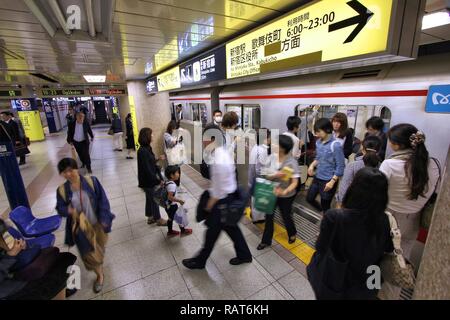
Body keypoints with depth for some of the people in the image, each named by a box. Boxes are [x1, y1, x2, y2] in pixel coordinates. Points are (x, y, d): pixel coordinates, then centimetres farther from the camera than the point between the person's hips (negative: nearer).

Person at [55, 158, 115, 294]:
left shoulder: (92, 181, -15)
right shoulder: (62, 190, -10)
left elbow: (103, 200, -12)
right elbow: (60, 208, 1)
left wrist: (104, 220, -16)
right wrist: (68, 210, -24)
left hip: (98, 224, 0)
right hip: (81, 228, 1)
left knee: (99, 249, 23)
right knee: (90, 254, 12)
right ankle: (100, 275, 39)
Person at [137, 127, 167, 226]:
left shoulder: (147, 148, 2)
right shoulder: (143, 151, -27)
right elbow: (147, 169, -26)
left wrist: (157, 159, 11)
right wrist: (158, 180, -21)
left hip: (149, 179, 9)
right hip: (148, 181, -9)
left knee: (150, 198, 22)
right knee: (154, 199, 8)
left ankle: (150, 217, 40)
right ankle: (158, 219, 27)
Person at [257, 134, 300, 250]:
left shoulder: (292, 163, -20)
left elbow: (295, 182, -21)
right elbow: (267, 176, -9)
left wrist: (285, 191, -38)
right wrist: (275, 175, -31)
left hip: (286, 196, -3)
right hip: (272, 193, 4)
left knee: (286, 216, 18)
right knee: (269, 217, 12)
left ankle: (292, 233, 51)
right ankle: (266, 241, 32)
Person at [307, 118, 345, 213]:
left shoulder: (336, 145, -21)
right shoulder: (318, 142, 0)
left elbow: (340, 166, -17)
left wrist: (332, 182, -21)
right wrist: (312, 165, -5)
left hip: (328, 180, -7)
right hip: (317, 177, 7)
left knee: (325, 206, 10)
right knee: (309, 198, 19)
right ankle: (324, 213, 46)